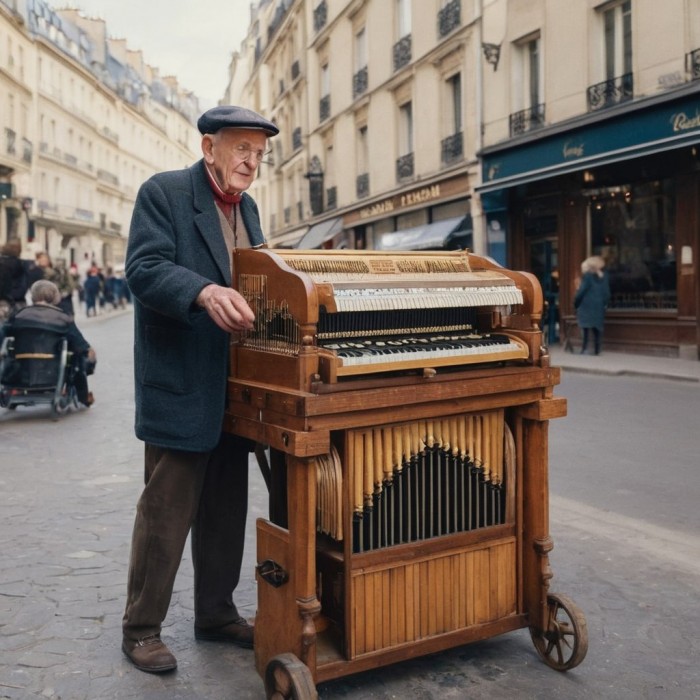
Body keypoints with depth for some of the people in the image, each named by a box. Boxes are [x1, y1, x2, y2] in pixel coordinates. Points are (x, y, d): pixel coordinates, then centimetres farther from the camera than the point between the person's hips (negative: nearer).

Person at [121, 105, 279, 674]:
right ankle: (141, 628, 16)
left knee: (226, 509, 14)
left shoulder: (247, 206, 17)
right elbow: (144, 269, -18)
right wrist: (204, 292, -35)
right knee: (166, 511, 0)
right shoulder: (163, 193, -6)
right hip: (181, 386, -7)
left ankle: (217, 613, 29)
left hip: (233, 388, 7)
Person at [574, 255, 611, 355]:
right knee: (597, 328, 7)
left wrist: (576, 302, -2)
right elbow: (607, 292, 10)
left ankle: (584, 348, -13)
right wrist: (605, 303, 16)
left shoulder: (587, 276, -7)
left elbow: (581, 291, -11)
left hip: (587, 306, -5)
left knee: (585, 328, -6)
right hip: (599, 306, 5)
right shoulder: (603, 276, 10)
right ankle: (597, 349, 4)